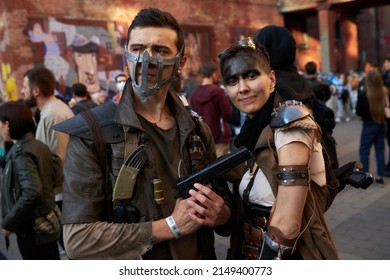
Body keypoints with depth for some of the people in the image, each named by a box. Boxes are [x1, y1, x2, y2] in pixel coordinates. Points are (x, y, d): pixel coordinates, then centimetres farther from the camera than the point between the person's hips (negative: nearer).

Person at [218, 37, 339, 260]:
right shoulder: (254, 129, 4)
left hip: (294, 254, -7)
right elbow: (248, 204, 9)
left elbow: (286, 224, -25)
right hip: (256, 253, 7)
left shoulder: (288, 120, -20)